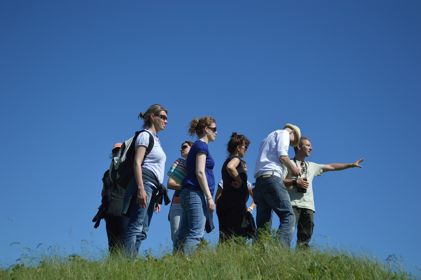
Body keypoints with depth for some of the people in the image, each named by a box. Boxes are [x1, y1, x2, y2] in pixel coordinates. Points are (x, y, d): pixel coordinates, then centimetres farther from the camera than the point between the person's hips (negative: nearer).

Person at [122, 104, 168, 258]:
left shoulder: (155, 139, 25)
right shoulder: (145, 135, -2)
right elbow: (137, 163, -13)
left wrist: (156, 197, 22)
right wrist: (141, 188, -24)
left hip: (152, 187, 10)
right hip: (144, 182, -10)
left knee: (142, 230, 4)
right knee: (136, 227, -17)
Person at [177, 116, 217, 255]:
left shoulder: (197, 145, 24)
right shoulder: (201, 145, -3)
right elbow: (200, 172, -13)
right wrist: (209, 197, -16)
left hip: (188, 193, 10)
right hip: (196, 193, -10)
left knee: (184, 235, 3)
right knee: (196, 233, -17)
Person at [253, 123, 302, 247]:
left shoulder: (267, 139, 35)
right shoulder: (284, 133, 11)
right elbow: (282, 155, -7)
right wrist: (293, 168, 8)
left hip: (259, 181, 9)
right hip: (272, 177, -9)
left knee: (263, 223, 4)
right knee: (288, 216, -14)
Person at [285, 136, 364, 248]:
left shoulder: (312, 166, 28)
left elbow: (331, 166, 29)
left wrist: (352, 165, 27)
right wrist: (295, 182, -10)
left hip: (308, 205, 6)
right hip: (293, 203, -6)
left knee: (305, 237, -4)